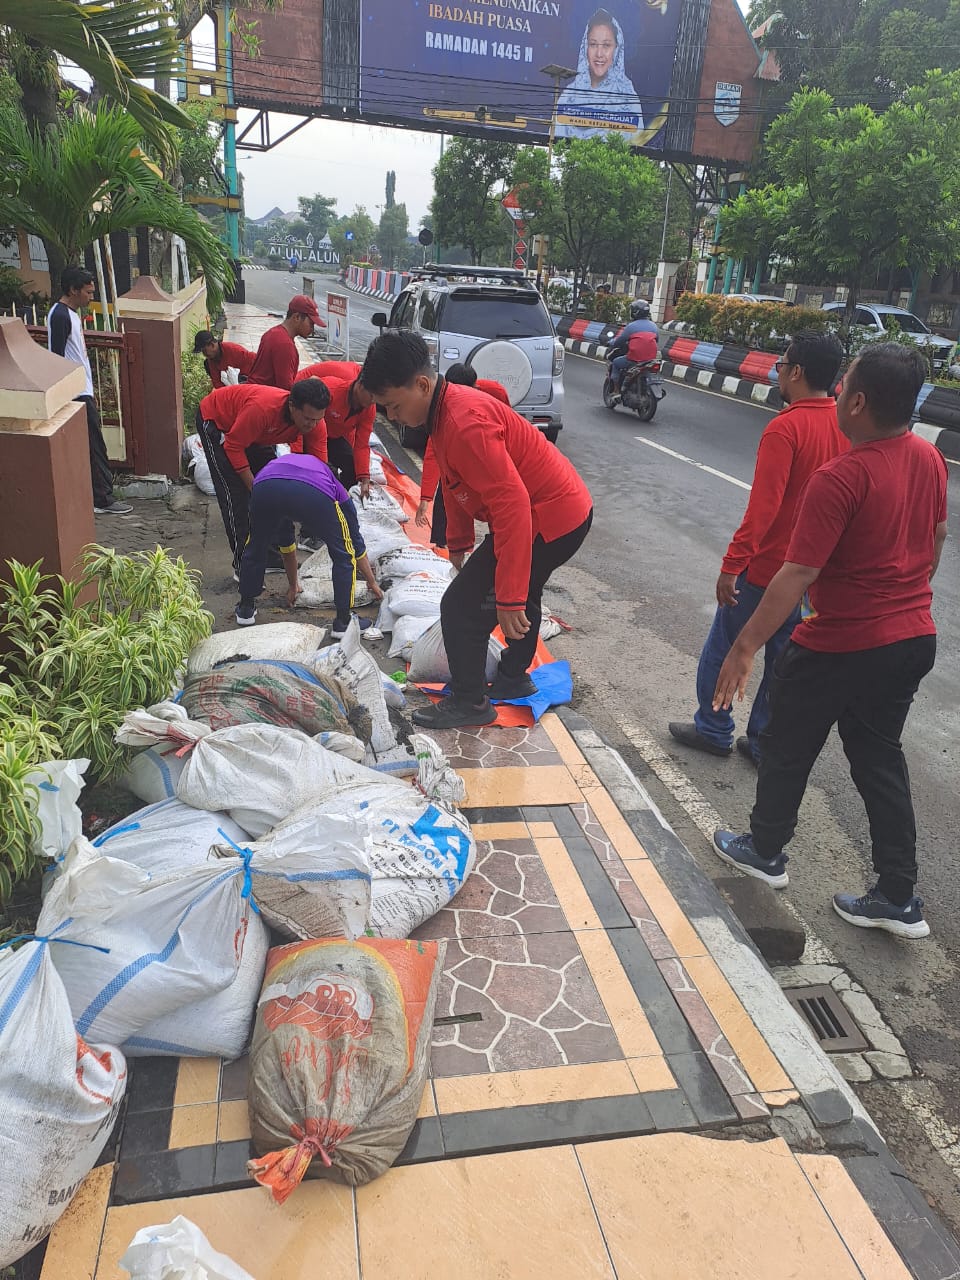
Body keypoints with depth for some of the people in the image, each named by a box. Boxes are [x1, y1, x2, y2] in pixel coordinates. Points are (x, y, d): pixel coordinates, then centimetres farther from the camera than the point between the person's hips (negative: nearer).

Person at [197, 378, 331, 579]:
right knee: (236, 494, -14)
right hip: (216, 421, -6)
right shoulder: (263, 409, -43)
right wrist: (254, 486, -29)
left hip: (256, 433, 7)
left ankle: (272, 556, 15)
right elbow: (234, 447, -30)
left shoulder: (313, 421, -25)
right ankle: (242, 565, -7)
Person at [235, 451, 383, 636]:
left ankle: (246, 608, 42)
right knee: (344, 555, 19)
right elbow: (356, 542, 46)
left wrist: (293, 585, 67)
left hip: (264, 488, 3)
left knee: (256, 548, 31)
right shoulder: (336, 487, 40)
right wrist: (372, 582, 60)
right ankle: (344, 621, 22)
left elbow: (286, 544, 56)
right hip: (315, 493, -3)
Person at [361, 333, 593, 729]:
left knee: (463, 606, -5)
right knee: (522, 598, 29)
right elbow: (455, 484, 17)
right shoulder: (446, 409, 4)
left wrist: (509, 598, -32)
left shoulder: (465, 423, -29)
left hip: (549, 521, -11)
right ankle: (513, 679, 49)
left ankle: (469, 703, 11)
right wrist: (458, 543, 25)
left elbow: (512, 506, -33)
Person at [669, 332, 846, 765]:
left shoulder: (785, 428, -20)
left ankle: (713, 730, 23)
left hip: (766, 567, -7)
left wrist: (731, 566, -23)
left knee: (723, 647, 11)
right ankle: (765, 743, 25)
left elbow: (763, 507, -26)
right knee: (784, 656, 16)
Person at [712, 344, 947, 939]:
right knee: (880, 758, 17)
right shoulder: (930, 459, 1)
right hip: (914, 639, 7)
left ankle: (766, 850, 35)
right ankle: (899, 897, 23)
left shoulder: (841, 478, -25)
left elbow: (797, 577, -27)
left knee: (788, 751, 15)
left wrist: (744, 648, -21)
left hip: (840, 647, -7)